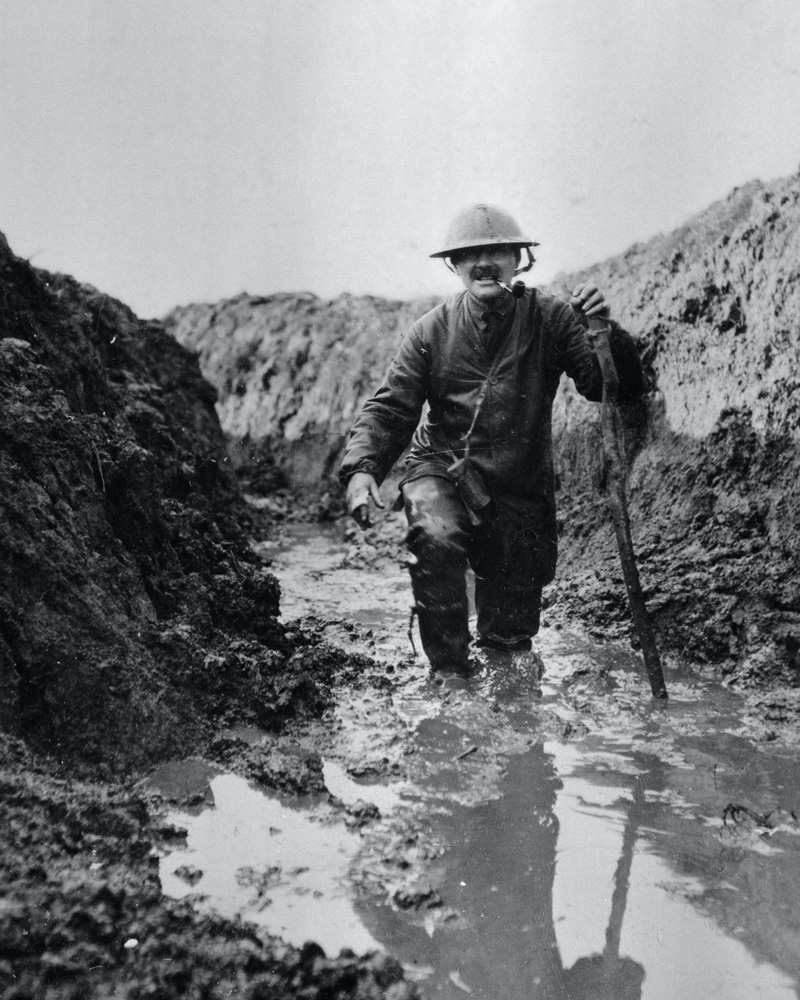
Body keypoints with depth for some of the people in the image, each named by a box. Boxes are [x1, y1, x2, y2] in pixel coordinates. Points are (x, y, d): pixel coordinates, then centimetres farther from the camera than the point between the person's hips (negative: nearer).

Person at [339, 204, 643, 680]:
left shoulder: (550, 319, -6)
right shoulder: (434, 329, -3)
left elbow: (617, 388, -12)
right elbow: (389, 408, -3)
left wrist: (604, 332, -32)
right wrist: (362, 467, -20)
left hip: (520, 485, 1)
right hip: (442, 472, 0)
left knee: (512, 631, 8)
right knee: (435, 538, -34)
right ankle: (449, 668, -16)